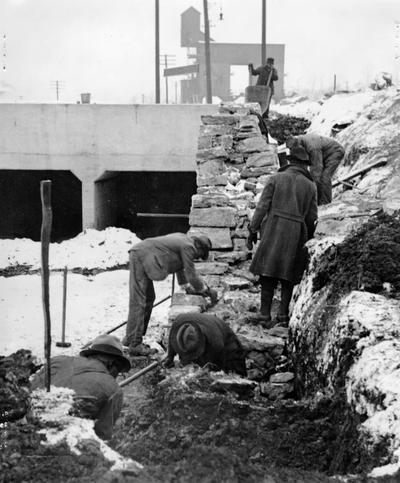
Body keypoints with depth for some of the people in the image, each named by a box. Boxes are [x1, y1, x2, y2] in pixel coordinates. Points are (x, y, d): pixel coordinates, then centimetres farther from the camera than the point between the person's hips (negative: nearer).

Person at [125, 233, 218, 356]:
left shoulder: (184, 240, 20)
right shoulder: (188, 246, -10)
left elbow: (180, 267, 33)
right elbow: (191, 275, -6)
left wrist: (187, 287, 36)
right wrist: (207, 291, 5)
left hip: (139, 254, 11)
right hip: (141, 257, -11)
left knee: (149, 299, 15)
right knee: (138, 301, -10)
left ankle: (130, 338, 19)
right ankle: (135, 344, -11)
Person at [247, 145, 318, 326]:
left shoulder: (276, 179, 0)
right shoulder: (310, 186, 5)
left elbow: (262, 207, -3)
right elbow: (312, 217, 6)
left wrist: (253, 231, 1)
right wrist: (308, 238, 19)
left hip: (273, 230, -1)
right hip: (296, 235, 1)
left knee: (268, 274, 4)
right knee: (289, 275, 12)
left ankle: (266, 316, 1)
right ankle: (283, 313, 6)